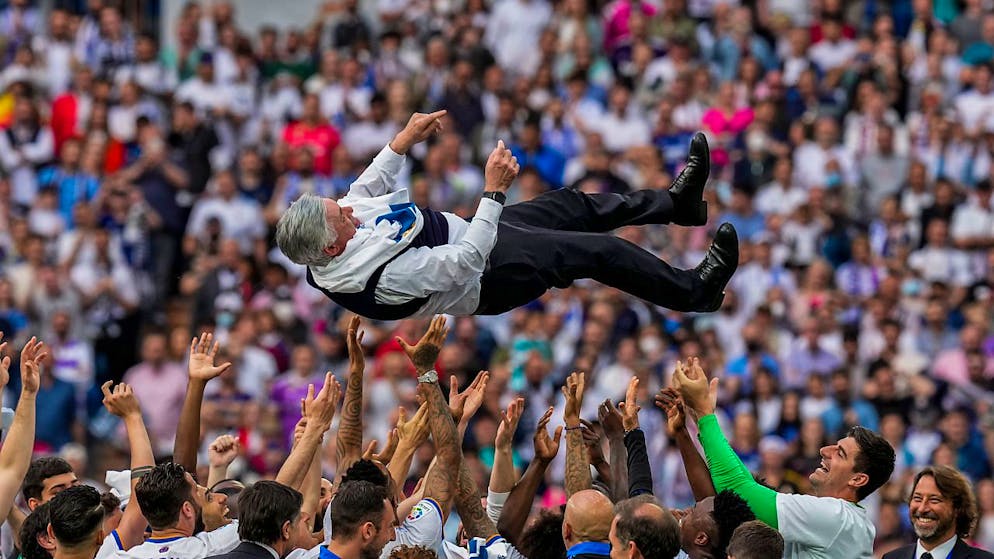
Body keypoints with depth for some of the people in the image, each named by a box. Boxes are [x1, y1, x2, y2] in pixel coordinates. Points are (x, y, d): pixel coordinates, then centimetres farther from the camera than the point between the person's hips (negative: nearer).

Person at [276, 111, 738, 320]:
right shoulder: (385, 274, -41)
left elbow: (364, 190, 7)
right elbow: (465, 264, -38)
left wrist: (404, 141, 5)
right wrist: (494, 191, -38)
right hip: (490, 273, -9)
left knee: (572, 205, 18)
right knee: (599, 251, -6)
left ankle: (677, 202, 36)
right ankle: (694, 292, 15)